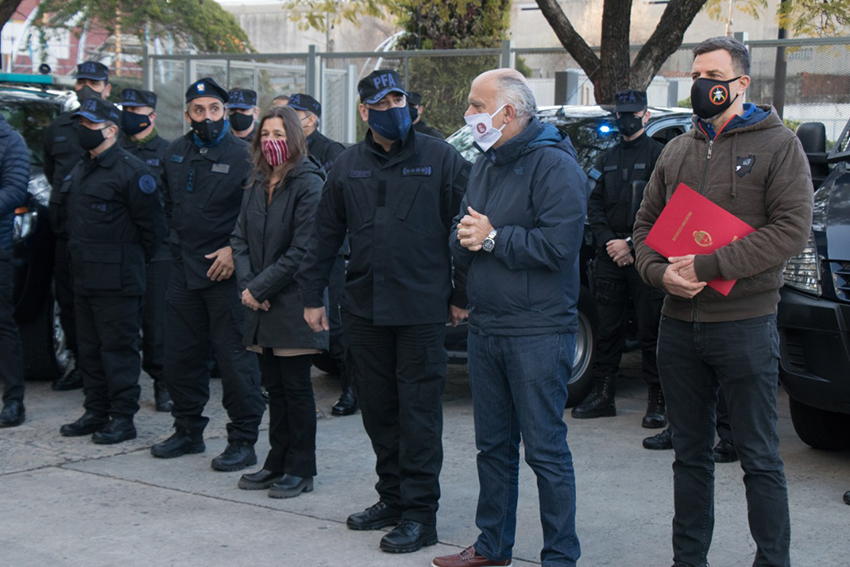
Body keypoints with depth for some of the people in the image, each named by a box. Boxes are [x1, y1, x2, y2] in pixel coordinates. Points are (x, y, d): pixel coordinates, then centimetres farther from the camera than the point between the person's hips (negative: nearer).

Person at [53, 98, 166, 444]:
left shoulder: (130, 171, -12)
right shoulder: (80, 171, 15)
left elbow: (152, 226, -11)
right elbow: (62, 215, 26)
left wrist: (134, 260, -3)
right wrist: (79, 249, 19)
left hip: (117, 281, -9)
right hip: (84, 277, 9)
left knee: (118, 348, -3)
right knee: (89, 349, 14)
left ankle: (123, 418, 4)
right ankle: (96, 413, 23)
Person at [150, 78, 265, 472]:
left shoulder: (242, 154, -9)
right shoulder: (175, 154, 10)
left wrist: (234, 250, -16)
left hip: (225, 271, -6)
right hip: (183, 269, 6)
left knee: (234, 357, -3)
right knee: (181, 354, 12)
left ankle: (243, 440, 7)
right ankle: (188, 430, 27)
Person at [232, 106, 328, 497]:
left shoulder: (308, 184, -10)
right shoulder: (257, 186, 13)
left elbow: (302, 251, -16)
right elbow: (240, 238, 11)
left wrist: (261, 287, -15)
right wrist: (246, 285, -5)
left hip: (293, 303, -7)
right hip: (260, 306, 7)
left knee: (296, 387, 1)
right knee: (274, 387, 12)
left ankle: (301, 469, 10)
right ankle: (278, 463, 22)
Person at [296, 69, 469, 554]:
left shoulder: (440, 158, -2)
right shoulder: (348, 166, 11)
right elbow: (326, 235, 15)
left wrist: (461, 295, -5)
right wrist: (313, 294, 13)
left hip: (422, 309, -5)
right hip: (365, 308, 5)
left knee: (418, 410, -2)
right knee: (378, 409, 12)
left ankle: (420, 513, 6)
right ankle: (392, 498, 26)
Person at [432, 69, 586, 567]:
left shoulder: (555, 166, -11)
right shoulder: (486, 165, 16)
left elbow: (558, 244, -22)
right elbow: (461, 236, 18)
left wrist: (493, 238, -13)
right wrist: (467, 238, -6)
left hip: (537, 331, -8)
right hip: (485, 326, 8)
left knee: (545, 448, -3)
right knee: (493, 445, 16)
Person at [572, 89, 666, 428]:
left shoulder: (658, 155, 0)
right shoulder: (607, 160, 17)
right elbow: (594, 205, 13)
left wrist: (632, 245, -12)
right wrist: (608, 241, -3)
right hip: (609, 255, 5)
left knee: (650, 330, -3)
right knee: (608, 328, 7)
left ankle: (658, 401, 3)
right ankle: (602, 395, 14)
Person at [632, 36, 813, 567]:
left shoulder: (778, 144, -3)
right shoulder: (678, 151, 14)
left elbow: (792, 229, -13)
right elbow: (646, 223, 16)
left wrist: (707, 266, -18)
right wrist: (660, 270, -6)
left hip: (745, 324, -5)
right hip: (679, 324, 5)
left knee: (760, 458, 1)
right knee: (691, 455, 14)